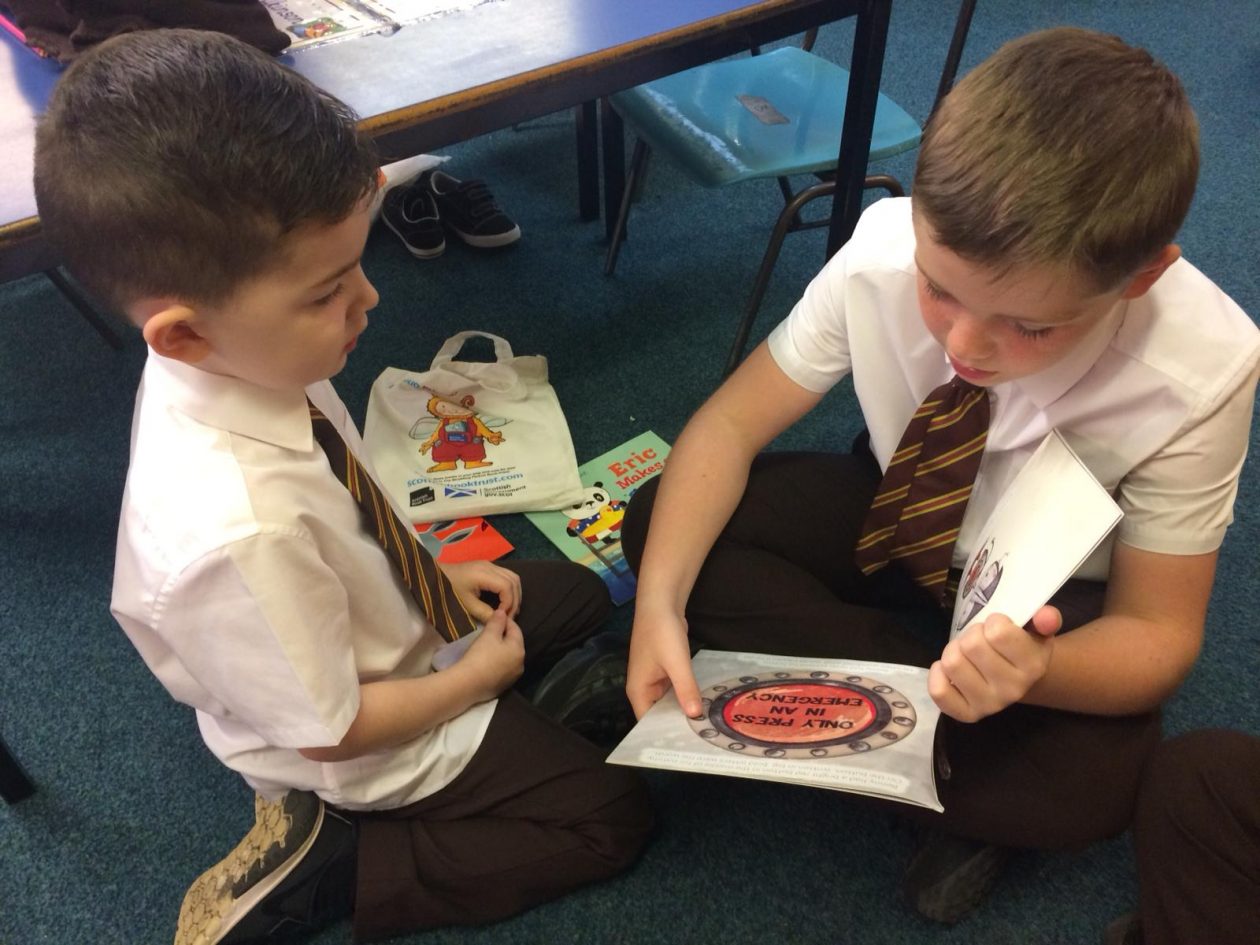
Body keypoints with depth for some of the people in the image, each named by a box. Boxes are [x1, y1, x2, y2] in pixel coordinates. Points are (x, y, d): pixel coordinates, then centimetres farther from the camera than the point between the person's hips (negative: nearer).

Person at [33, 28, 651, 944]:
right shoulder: (236, 531, -43)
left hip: (388, 616, 7)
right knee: (611, 817, 6)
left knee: (581, 596, 24)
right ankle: (317, 867, 3)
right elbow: (332, 732, -26)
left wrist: (435, 568, -2)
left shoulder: (240, 358, -21)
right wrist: (478, 678, -12)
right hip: (365, 745, -7)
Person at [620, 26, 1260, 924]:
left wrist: (1034, 672, -44)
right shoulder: (884, 250, -29)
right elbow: (731, 424, -18)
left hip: (1050, 599, -2)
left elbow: (1158, 633, -20)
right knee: (659, 524, -20)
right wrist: (661, 600, -33)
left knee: (1091, 782, -33)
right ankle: (948, 739, -13)